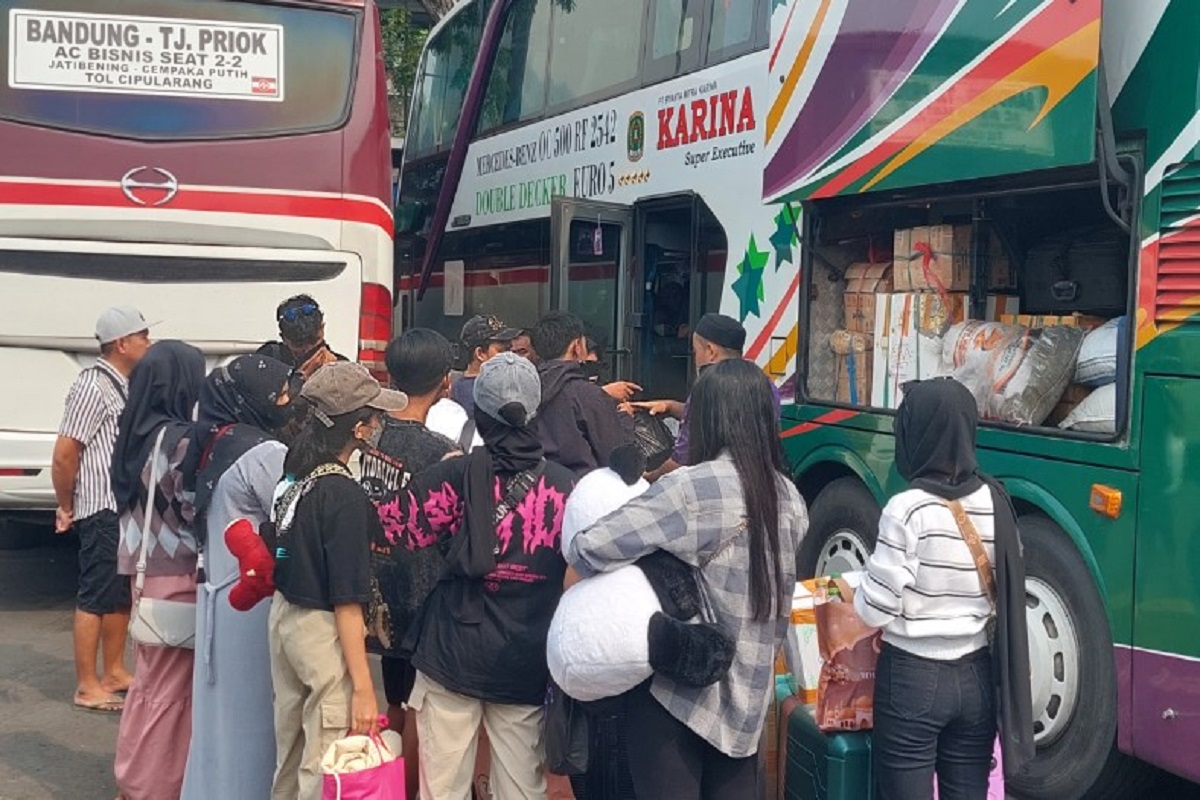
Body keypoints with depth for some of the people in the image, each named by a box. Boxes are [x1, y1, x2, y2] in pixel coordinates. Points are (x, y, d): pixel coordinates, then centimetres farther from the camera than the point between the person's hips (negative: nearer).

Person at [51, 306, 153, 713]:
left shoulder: (126, 385, 11)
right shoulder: (93, 387, -16)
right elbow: (64, 455, -16)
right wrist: (66, 508, -6)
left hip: (128, 508, 9)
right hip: (103, 511, -9)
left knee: (121, 593, 16)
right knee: (96, 597, -2)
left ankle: (114, 672, 29)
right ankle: (87, 686, 6)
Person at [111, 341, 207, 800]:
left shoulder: (133, 432, 6)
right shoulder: (180, 439, -18)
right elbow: (195, 510, -16)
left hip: (145, 568, 8)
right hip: (176, 574, -8)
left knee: (150, 679, 19)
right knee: (170, 686, 3)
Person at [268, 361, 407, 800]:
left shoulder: (294, 475, 1)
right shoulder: (344, 495, -21)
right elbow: (347, 602, -21)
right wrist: (363, 688, -19)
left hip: (283, 614, 9)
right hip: (323, 631, -8)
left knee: (289, 757, 21)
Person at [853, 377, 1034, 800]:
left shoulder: (909, 508, -19)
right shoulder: (995, 501, -1)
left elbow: (877, 609, -15)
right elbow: (1006, 593, 6)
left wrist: (850, 593, 5)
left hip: (913, 676, -5)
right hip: (976, 676, 5)